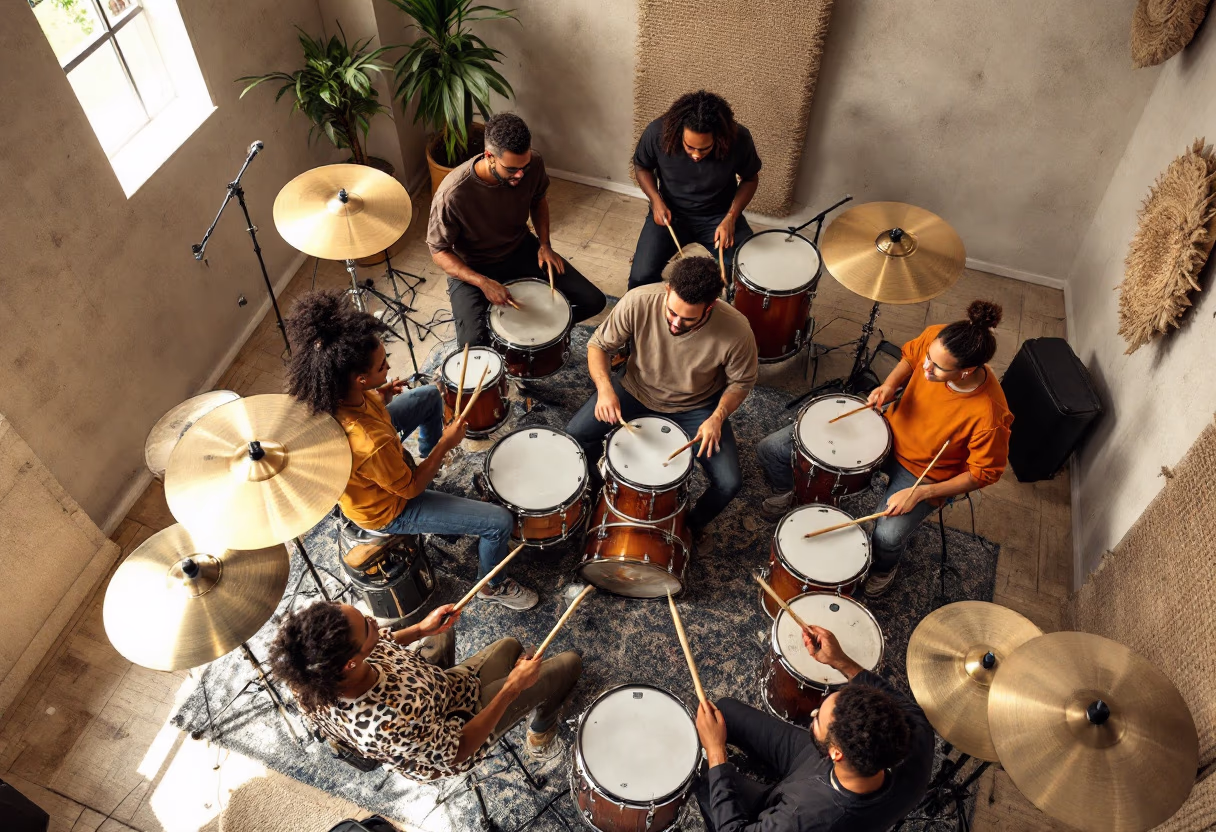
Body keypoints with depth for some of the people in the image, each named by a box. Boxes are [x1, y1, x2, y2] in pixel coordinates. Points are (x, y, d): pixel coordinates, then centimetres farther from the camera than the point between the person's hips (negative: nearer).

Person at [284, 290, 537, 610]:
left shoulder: (323, 388, -25)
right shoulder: (371, 445, -45)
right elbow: (411, 488, -25)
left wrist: (377, 398, -11)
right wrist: (445, 444, -14)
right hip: (385, 510, -8)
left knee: (430, 395, 21)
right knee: (500, 521, -6)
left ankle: (429, 458, 50)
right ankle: (492, 586, 25)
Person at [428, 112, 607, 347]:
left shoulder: (533, 164, -19)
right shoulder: (452, 194, -33)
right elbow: (439, 251, -19)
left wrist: (544, 244, -8)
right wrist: (483, 282, -31)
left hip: (521, 249, 4)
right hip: (471, 267, -4)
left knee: (593, 301, -5)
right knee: (474, 345, -26)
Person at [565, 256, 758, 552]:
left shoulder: (735, 331, -31)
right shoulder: (638, 302, -30)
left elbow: (740, 382, -10)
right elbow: (598, 345, -13)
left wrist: (718, 417, -26)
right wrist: (605, 387, -31)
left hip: (696, 405, -1)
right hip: (637, 389, 1)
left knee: (729, 483, -15)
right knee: (575, 435, -15)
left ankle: (694, 523, 22)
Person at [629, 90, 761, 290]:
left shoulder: (738, 139, -23)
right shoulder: (658, 132, -23)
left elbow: (750, 178, -3)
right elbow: (642, 167, -1)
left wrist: (731, 216, -18)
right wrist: (656, 201, -17)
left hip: (719, 215, 0)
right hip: (671, 213, 0)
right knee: (641, 277, -19)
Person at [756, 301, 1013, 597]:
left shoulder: (989, 415, -34)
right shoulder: (935, 338, -24)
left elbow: (983, 473, -17)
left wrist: (921, 493, -23)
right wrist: (890, 385, -18)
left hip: (924, 472, -4)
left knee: (887, 537, -33)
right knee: (772, 449, -5)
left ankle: (885, 566, 9)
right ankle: (794, 495, 32)